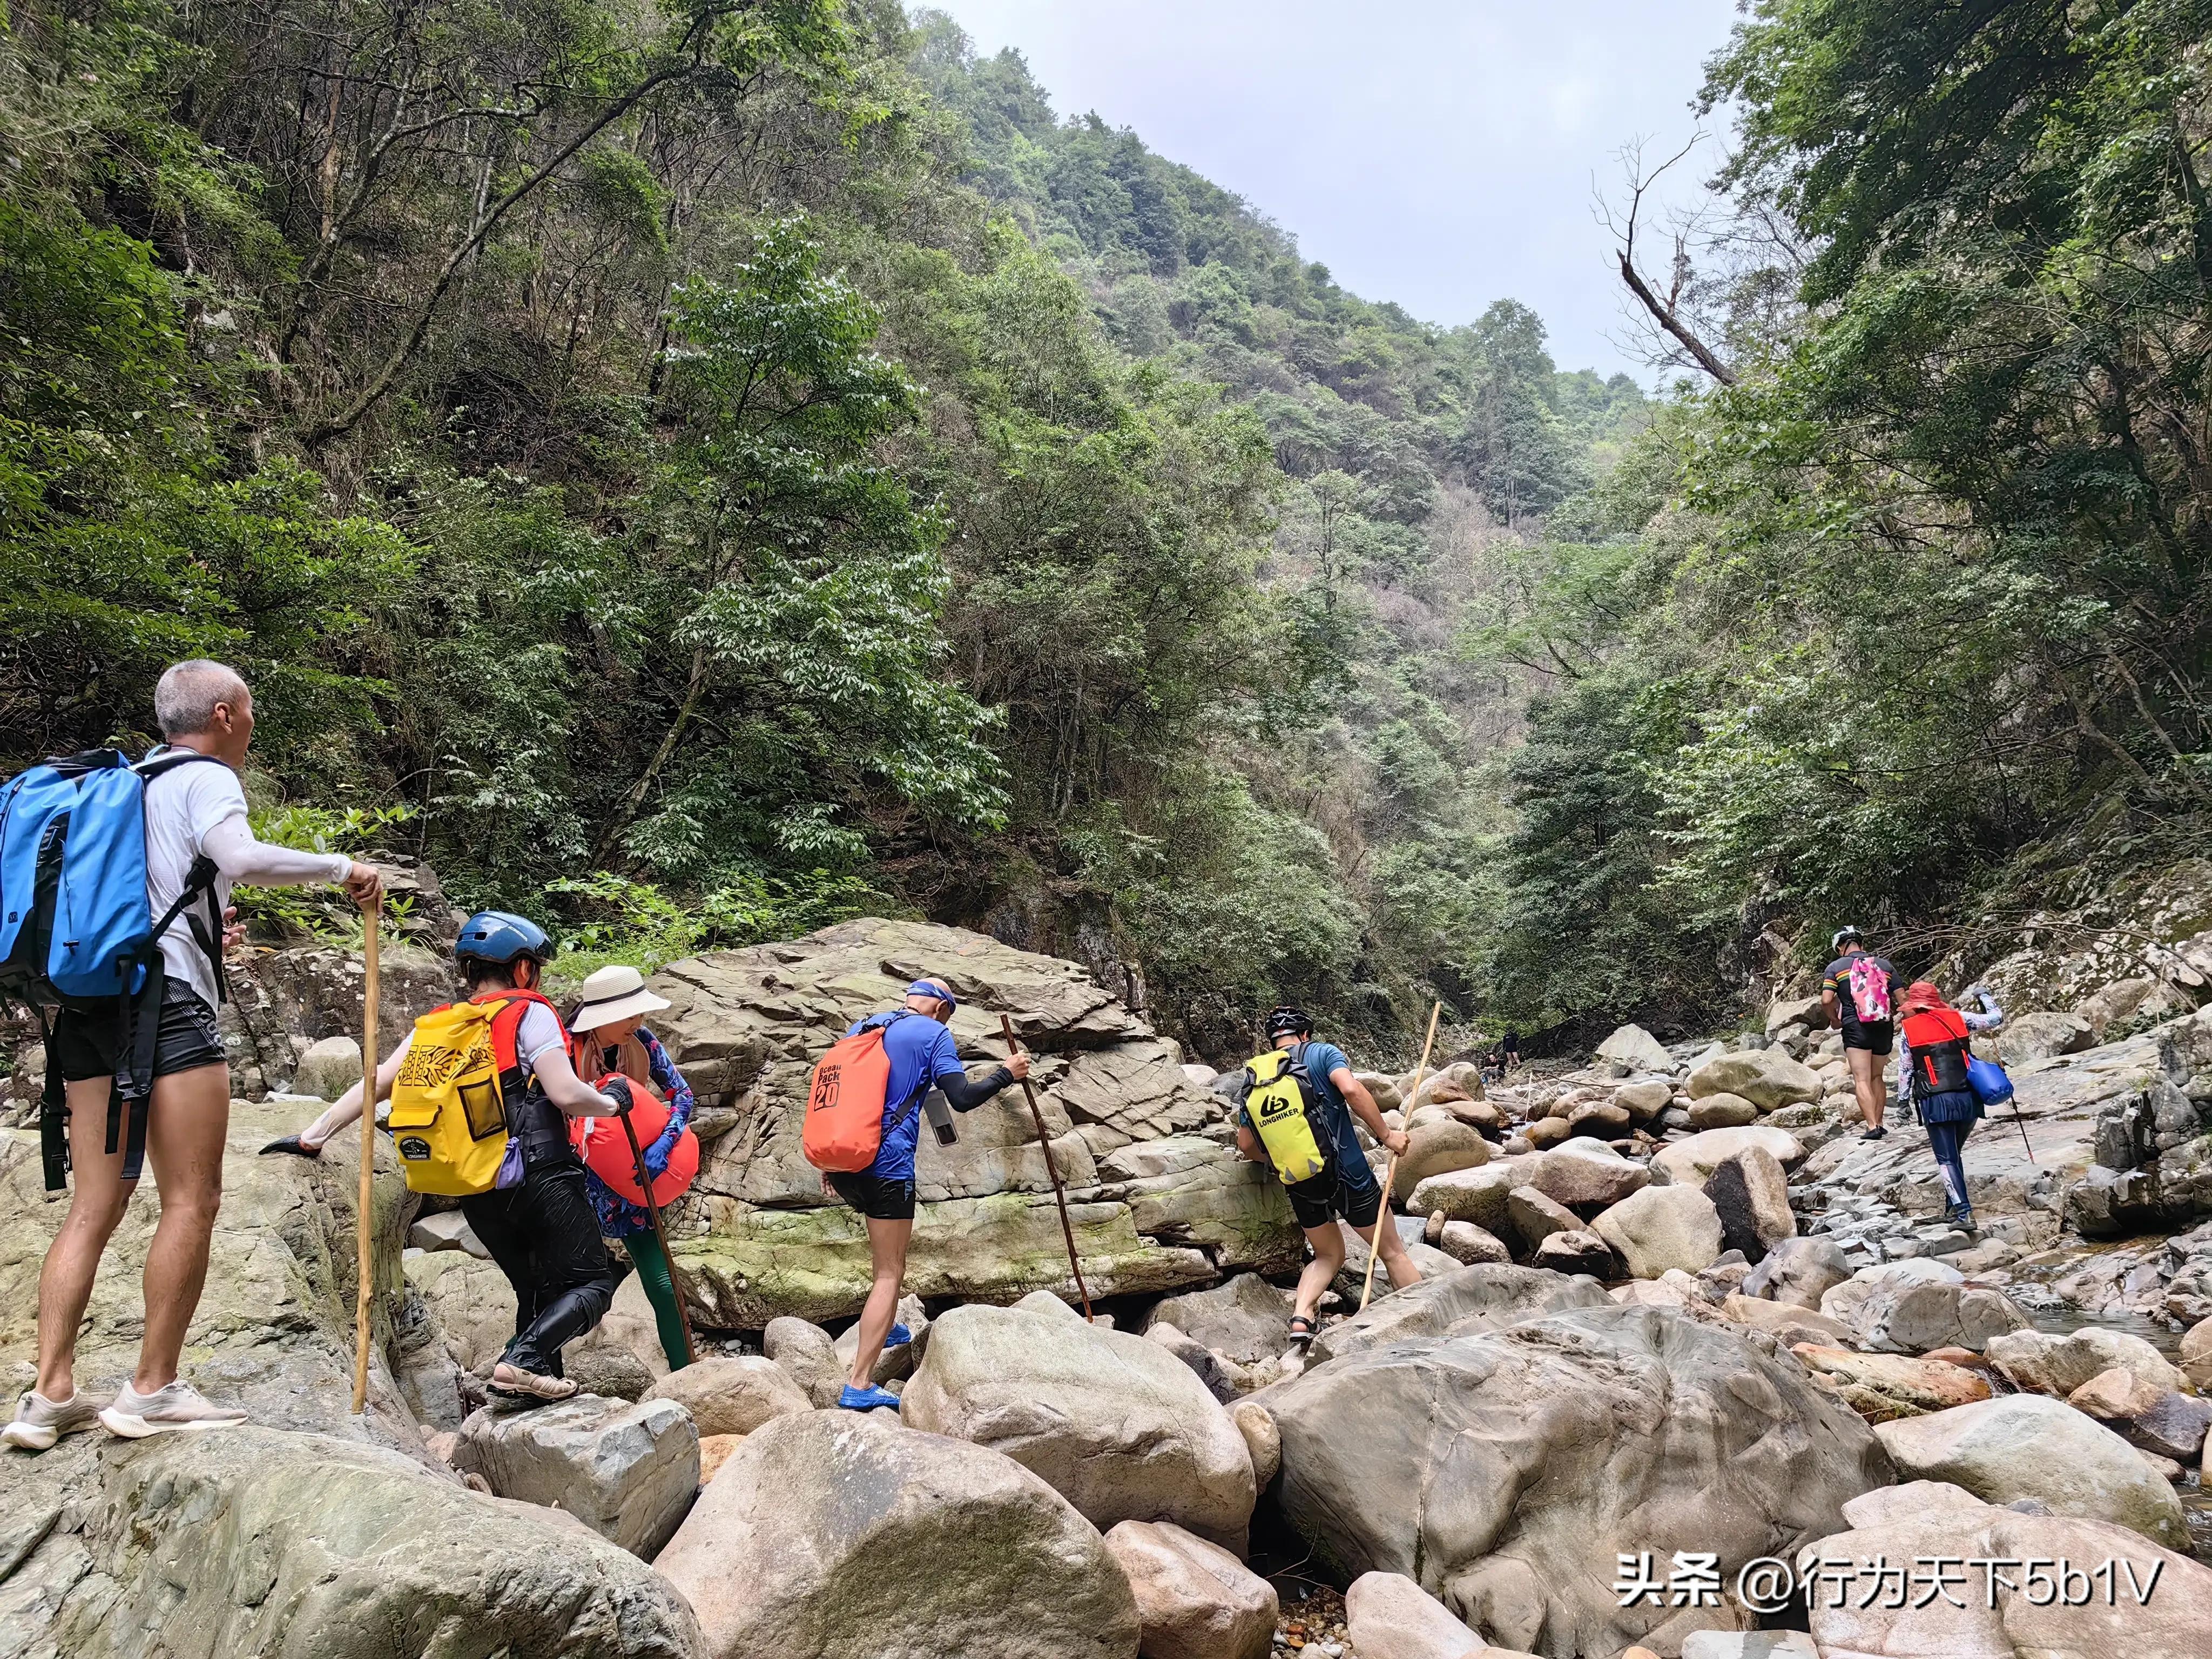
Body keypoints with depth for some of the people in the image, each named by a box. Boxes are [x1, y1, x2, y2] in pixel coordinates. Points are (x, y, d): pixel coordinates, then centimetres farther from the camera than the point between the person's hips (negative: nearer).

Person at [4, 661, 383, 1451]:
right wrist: (340, 866, -9)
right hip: (167, 1001, -8)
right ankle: (153, 1390, -1)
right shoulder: (206, 779, 0)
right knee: (192, 1200, -3)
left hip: (88, 1002, 9)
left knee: (94, 1205, 9)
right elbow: (242, 858, -21)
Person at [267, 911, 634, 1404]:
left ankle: (538, 1384, 8)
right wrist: (611, 1104, 2)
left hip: (477, 1194, 7)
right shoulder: (530, 1014, -5)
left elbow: (375, 1084, 3)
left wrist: (314, 1135, 8)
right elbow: (566, 1095, -15)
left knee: (536, 1291, 20)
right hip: (541, 1178, -6)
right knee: (592, 1282, 2)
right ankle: (523, 1359, -19)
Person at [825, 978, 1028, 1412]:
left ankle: (885, 1329, 39)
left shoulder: (860, 1027, 18)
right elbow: (962, 1098, -9)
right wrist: (1006, 1074, 6)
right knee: (890, 1272, -1)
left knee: (893, 1239, 32)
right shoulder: (934, 1034, 0)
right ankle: (860, 1385, -6)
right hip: (886, 1164, -7)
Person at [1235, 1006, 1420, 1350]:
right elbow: (1351, 1090, -21)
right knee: (1393, 1253, 13)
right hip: (1347, 1173, -4)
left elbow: (1246, 1144, 9)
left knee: (1328, 1257, 23)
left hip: (1299, 1186, 4)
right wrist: (1386, 1134, -13)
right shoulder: (1322, 1053, -2)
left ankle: (1301, 1318, 0)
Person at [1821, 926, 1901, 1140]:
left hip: (1855, 1028, -4)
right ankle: (1879, 1123, 19)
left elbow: (1826, 1001, -9)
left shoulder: (1836, 967, 1)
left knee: (1862, 1080, -6)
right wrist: (1896, 1020, 22)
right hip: (1884, 1028, 4)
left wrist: (1835, 1020, 8)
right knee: (1877, 1077, 19)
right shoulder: (1885, 964, 10)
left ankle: (1872, 1127, -16)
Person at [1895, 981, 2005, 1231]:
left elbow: (1904, 1070, 2)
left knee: (1947, 1159, 0)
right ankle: (1953, 1208, 21)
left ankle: (1963, 1212, -12)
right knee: (1954, 1153, 18)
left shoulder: (1908, 1029, 2)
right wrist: (1983, 995, 34)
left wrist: (1903, 1100, 11)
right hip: (1968, 1097, 4)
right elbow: (1996, 1018, 18)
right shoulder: (1959, 1018, 7)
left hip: (1936, 1102, -4)